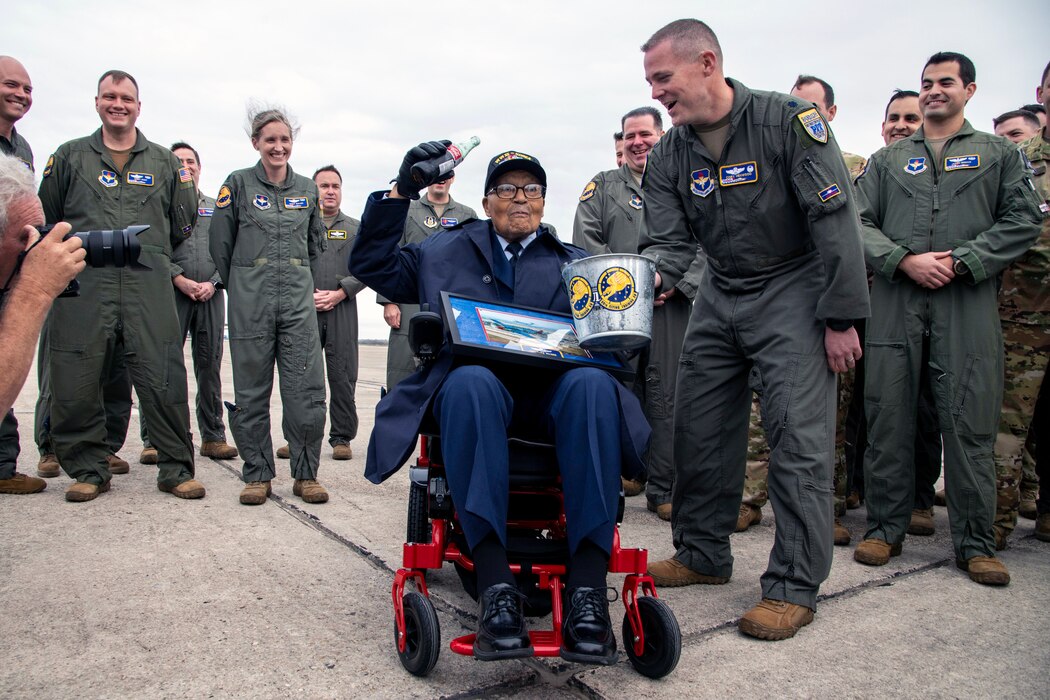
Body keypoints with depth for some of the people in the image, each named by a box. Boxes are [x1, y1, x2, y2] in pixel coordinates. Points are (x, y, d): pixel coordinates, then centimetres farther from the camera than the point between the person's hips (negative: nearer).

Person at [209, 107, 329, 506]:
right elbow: (220, 243, 7)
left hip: (298, 297, 2)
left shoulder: (307, 188, 12)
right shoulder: (238, 183, 4)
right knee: (251, 390, 3)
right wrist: (241, 285, 10)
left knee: (307, 390, -4)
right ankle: (257, 474, 14)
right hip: (249, 299, -2)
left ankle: (305, 475, 7)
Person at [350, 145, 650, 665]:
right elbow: (372, 265, 19)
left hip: (554, 390, 1)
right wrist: (401, 191, 9)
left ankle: (587, 589, -38)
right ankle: (494, 585, -41)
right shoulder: (447, 251, 26)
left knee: (592, 385, -35)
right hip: (474, 385, 0)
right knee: (470, 382, -38)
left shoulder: (576, 263, 26)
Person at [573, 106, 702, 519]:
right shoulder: (601, 187, 16)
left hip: (670, 304, 0)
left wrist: (675, 283, -10)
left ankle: (662, 489, 7)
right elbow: (587, 242, 3)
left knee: (665, 396, -1)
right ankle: (627, 472, 18)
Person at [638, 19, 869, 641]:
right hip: (719, 297, 6)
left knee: (799, 437, -8)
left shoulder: (789, 120, -14)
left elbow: (837, 220, -15)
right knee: (698, 427, 6)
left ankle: (795, 587, 3)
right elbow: (671, 239, -3)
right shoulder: (669, 155, 2)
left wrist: (841, 318, -16)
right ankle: (703, 554, 22)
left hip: (793, 291, -5)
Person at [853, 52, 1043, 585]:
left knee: (969, 421, -2)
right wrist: (905, 261, -9)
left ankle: (975, 543, 9)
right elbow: (860, 223, 8)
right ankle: (885, 528, 12)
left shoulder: (999, 154, 17)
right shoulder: (887, 160, 19)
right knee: (888, 416, 1)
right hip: (895, 300, 1)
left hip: (968, 302, -1)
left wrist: (960, 262, -9)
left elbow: (1022, 219, 5)